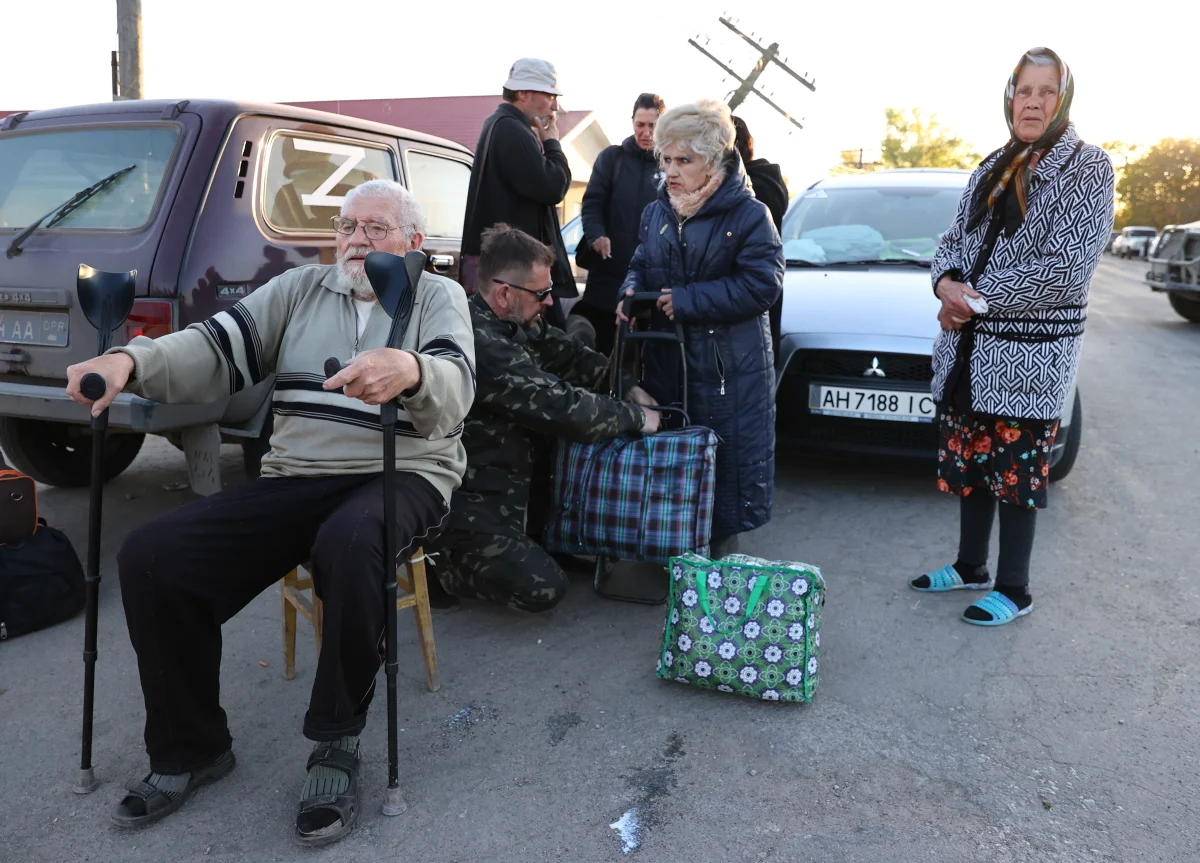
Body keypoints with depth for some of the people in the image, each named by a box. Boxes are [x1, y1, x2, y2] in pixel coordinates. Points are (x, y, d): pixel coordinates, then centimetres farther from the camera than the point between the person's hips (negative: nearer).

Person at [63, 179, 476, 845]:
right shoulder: (299, 289, 17)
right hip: (294, 479, 4)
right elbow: (220, 348, 3)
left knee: (349, 543, -39)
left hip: (401, 476, -4)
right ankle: (190, 747, 6)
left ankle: (336, 746, -17)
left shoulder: (439, 297, 7)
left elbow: (454, 389, -14)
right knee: (149, 557, -13)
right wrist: (130, 361, -16)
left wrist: (410, 370, -39)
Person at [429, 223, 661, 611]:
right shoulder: (481, 343, -29)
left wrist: (626, 385, -7)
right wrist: (637, 418, -14)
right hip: (470, 503, -10)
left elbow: (568, 354, 9)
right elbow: (561, 407, -27)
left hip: (511, 484, 10)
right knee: (542, 588, -16)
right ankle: (444, 559, 6)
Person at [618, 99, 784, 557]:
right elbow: (640, 266, 23)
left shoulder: (747, 214, -8)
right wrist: (632, 291, -2)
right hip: (665, 359, 5)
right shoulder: (656, 213, 11)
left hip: (730, 366, -5)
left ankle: (722, 544, 17)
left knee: (728, 456, 0)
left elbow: (762, 283, -16)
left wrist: (686, 299, -18)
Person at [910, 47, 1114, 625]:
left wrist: (977, 300, -16)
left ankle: (1014, 590, 16)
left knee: (1017, 467, 1)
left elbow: (1067, 267, -16)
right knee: (968, 458, 14)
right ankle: (970, 566, 32)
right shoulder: (991, 170, 13)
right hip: (968, 347, 6)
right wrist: (948, 284, -10)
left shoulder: (1086, 167, -7)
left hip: (1030, 353, -6)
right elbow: (954, 240, 13)